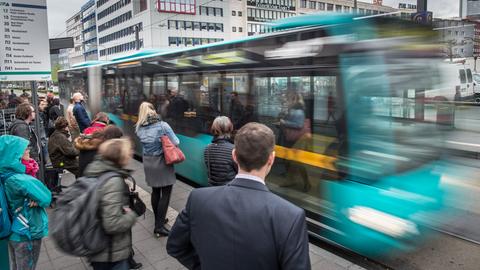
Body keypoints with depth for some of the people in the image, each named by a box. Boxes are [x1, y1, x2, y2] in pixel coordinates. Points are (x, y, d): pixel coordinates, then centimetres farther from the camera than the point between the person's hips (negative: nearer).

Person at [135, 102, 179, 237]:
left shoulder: (139, 128, -3)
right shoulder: (162, 125, -16)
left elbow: (145, 142, 5)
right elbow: (176, 142, -12)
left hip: (148, 164, 5)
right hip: (162, 163, -5)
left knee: (155, 192, 19)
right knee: (165, 194, 3)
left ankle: (158, 220, 32)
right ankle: (159, 227, 4)